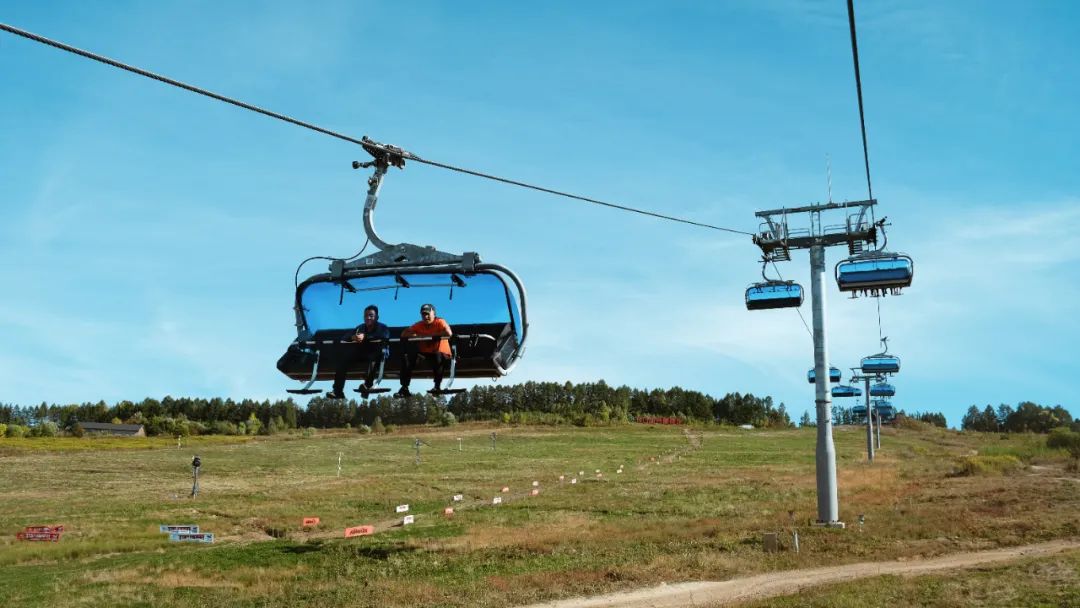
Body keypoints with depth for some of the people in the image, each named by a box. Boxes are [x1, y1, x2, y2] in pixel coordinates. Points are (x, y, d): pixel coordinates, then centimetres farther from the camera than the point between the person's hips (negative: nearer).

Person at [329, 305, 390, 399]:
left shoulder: (382, 327, 2)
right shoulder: (360, 327, 16)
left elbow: (384, 336, -21)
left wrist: (365, 337, -31)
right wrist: (353, 337, -20)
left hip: (377, 352, -5)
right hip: (362, 352, 5)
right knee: (344, 357, -19)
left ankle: (368, 383, -46)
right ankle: (337, 391, -24)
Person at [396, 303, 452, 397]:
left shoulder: (440, 322, -10)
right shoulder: (419, 325, 3)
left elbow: (449, 333, -30)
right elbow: (404, 334, -2)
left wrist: (430, 335, -23)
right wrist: (419, 336, -18)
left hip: (442, 354, -5)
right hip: (424, 354, 5)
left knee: (437, 357, -38)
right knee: (407, 357, -14)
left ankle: (438, 386, -24)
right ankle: (404, 388, -12)